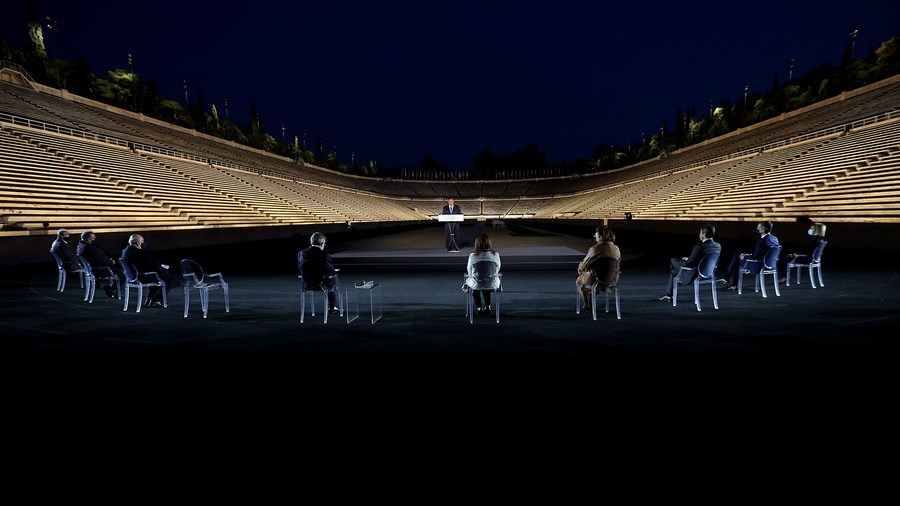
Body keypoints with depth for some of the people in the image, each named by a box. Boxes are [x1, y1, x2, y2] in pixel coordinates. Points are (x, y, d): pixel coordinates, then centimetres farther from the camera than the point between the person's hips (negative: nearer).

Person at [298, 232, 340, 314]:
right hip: (320, 285, -6)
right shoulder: (324, 255, -17)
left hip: (306, 285, 6)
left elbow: (301, 270, 11)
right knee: (334, 279, 29)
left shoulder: (301, 253, -1)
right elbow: (331, 272, -14)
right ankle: (332, 307, 41)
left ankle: (332, 307, 44)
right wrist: (335, 271, 12)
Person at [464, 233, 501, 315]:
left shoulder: (472, 256, -13)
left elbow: (469, 272, -1)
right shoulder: (496, 255, -9)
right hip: (492, 285, 2)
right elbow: (497, 269, 5)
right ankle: (488, 306, 41)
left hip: (476, 285, -1)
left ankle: (478, 307, 39)